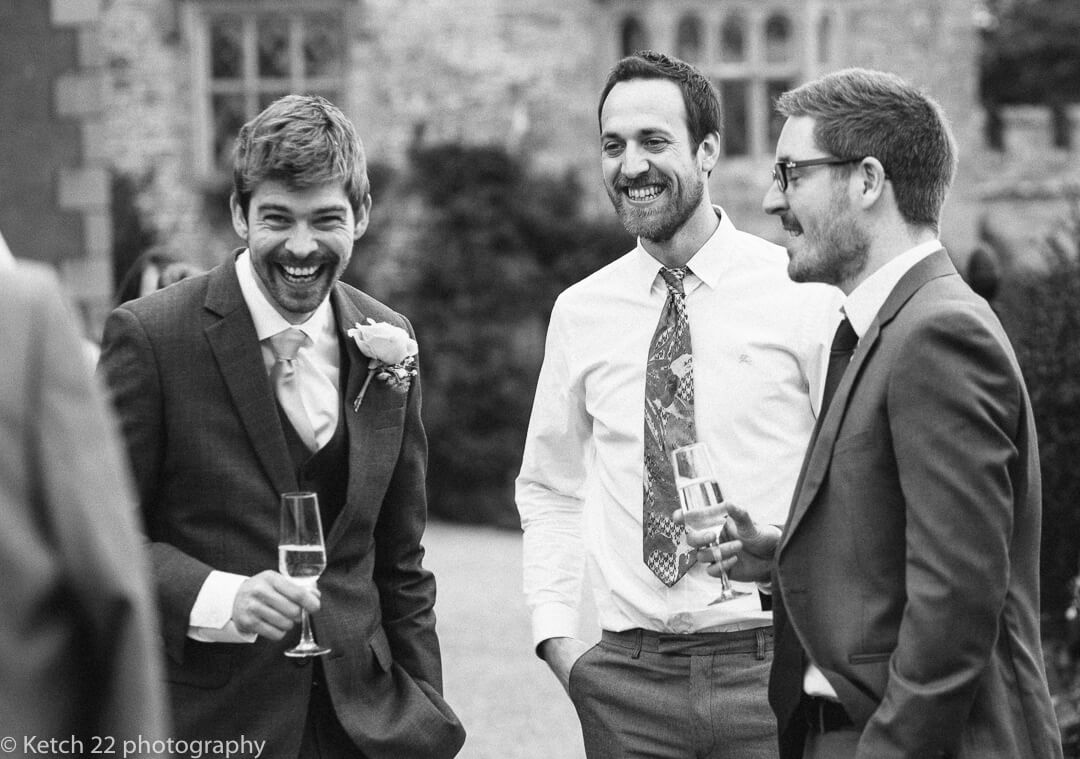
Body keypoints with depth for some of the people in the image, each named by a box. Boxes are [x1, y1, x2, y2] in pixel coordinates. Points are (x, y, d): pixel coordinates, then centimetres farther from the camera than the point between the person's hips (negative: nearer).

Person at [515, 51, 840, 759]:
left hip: (772, 668, -3)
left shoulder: (803, 295, -3)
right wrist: (556, 633, 6)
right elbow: (549, 489, 17)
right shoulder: (581, 312, 7)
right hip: (626, 675, 3)